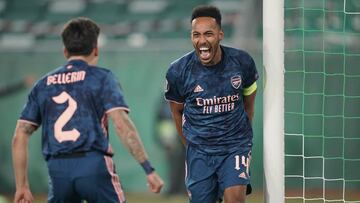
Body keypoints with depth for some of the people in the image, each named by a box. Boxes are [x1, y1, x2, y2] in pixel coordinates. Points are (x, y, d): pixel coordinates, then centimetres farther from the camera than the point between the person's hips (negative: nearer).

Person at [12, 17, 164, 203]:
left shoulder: (43, 85, 15)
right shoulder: (101, 78, 3)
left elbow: (19, 138, 12)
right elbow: (122, 124, -10)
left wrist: (22, 186, 16)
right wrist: (149, 170, -12)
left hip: (58, 170, 3)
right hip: (94, 166, -3)